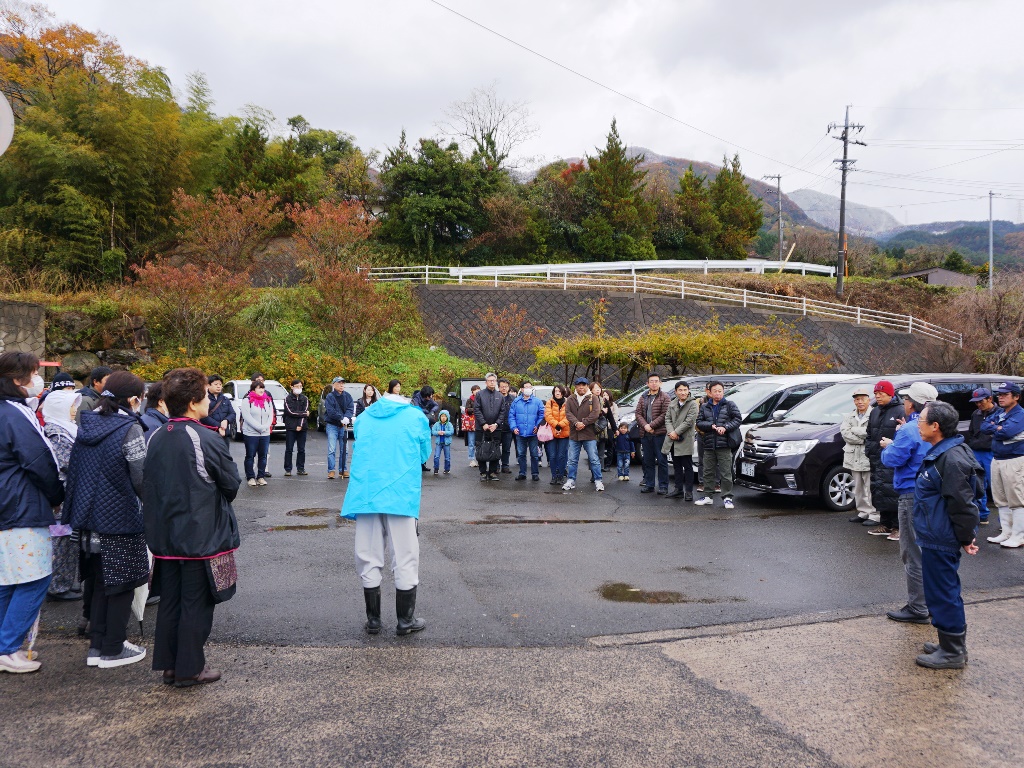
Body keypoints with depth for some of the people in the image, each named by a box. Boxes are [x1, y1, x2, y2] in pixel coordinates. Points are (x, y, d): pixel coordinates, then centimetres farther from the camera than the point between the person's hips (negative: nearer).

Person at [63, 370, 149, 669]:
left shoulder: (86, 426, 5)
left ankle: (97, 646, 24)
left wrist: (76, 514, 21)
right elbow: (142, 479, -15)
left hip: (90, 519, 7)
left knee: (99, 582, 18)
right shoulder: (130, 430, -16)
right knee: (122, 585, 6)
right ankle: (113, 650, 15)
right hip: (121, 520, -7)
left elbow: (74, 471, 12)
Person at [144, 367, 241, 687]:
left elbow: (147, 486, 10)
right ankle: (190, 669, 14)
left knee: (170, 601, 15)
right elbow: (232, 484, -8)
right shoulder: (207, 440, -17)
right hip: (202, 537, -6)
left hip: (165, 537, 6)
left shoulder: (156, 439, 2)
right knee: (196, 604, 5)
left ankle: (168, 664, 25)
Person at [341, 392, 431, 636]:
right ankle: (405, 621, 13)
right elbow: (425, 454, 14)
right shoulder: (416, 416, 8)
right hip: (401, 495, -3)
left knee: (368, 560, 12)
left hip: (365, 494, 3)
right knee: (405, 561, 6)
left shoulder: (365, 417, 18)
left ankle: (373, 619, 19)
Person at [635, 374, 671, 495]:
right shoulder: (643, 398, 15)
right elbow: (638, 413, 8)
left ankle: (663, 486, 3)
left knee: (661, 460, -2)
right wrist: (645, 425, -9)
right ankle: (649, 485, 17)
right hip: (645, 434, 5)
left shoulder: (665, 398, -1)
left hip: (659, 434, -5)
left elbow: (665, 415, -10)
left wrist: (651, 425, -15)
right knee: (648, 461, 9)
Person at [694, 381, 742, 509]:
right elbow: (699, 422, 7)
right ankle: (708, 496, 20)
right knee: (708, 472, 10)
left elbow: (738, 419, -2)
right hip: (709, 445, 4)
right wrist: (711, 426, -10)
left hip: (724, 445, -4)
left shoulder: (729, 405, 5)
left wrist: (725, 427, -14)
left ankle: (727, 497, 5)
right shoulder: (704, 407, 13)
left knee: (726, 473, -2)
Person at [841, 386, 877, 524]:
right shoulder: (849, 416, 13)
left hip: (869, 457, -7)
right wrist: (863, 439, -12)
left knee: (870, 488, -4)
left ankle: (874, 515, 2)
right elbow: (844, 433, -2)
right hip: (854, 457, 7)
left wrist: (853, 430, -11)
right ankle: (863, 512, 24)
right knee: (858, 488, 14)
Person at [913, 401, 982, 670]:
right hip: (934, 537, 11)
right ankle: (951, 645, 31)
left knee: (942, 592, 0)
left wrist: (965, 538, -13)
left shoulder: (952, 459, -23)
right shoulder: (940, 452, 10)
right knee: (943, 591, 19)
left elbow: (962, 503, -22)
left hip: (941, 541, -11)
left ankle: (952, 653, 12)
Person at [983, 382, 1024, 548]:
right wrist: (997, 428, -10)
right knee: (1001, 500, 13)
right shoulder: (998, 412, 12)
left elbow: (1007, 432, -24)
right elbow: (984, 426, 6)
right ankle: (1006, 532, 22)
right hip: (997, 460, 8)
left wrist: (993, 428, -6)